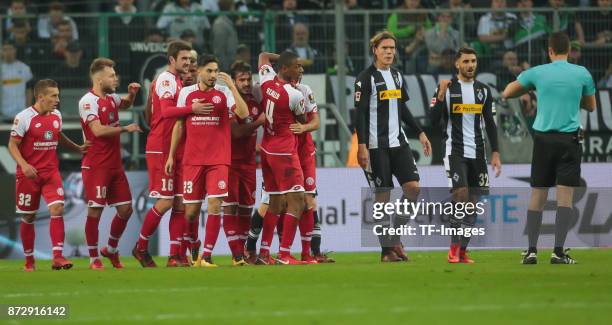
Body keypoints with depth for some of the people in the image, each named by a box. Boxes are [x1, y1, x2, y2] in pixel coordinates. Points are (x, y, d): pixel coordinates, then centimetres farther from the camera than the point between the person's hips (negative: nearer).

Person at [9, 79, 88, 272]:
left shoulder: (56, 115, 7)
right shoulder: (24, 118, -11)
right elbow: (13, 144, -10)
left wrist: (77, 148, 19)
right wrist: (24, 165, -24)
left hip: (51, 172, 4)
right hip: (29, 174, -4)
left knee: (57, 209, -15)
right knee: (28, 217, 6)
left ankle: (57, 257, -17)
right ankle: (29, 260, 20)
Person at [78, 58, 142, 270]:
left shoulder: (111, 98, 12)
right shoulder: (88, 101, -13)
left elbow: (126, 104, 36)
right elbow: (98, 130, -24)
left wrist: (131, 94, 15)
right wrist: (125, 129, -16)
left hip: (115, 165, 8)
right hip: (96, 166, -8)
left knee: (125, 209, 8)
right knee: (95, 211, -4)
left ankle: (111, 250, 26)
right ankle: (94, 259, 4)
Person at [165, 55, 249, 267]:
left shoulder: (224, 93, 2)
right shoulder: (186, 93, 6)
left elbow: (243, 114, -13)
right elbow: (179, 125, 11)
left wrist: (232, 87, -16)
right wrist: (171, 155, 8)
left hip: (218, 159, -1)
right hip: (192, 159, 1)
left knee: (215, 205, -12)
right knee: (191, 210, 2)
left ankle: (207, 256, -8)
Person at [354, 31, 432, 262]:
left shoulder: (396, 76, 14)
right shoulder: (366, 78, -7)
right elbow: (360, 113, -11)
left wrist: (420, 133, 18)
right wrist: (362, 146, -17)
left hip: (398, 142, 6)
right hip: (376, 146, -6)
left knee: (413, 187, -5)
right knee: (383, 194, -5)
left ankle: (395, 236, 10)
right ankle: (387, 249, 1)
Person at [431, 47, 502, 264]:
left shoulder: (483, 90, 10)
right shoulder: (447, 89, -2)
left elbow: (490, 124, 12)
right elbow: (435, 122, -6)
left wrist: (495, 153, 5)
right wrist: (441, 96, -19)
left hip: (478, 153, 4)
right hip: (455, 151, -4)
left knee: (472, 202, 3)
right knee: (460, 196, -17)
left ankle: (463, 251, 10)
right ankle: (453, 249, -10)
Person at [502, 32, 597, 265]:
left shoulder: (537, 73, 2)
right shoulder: (582, 74, 1)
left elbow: (507, 94, 13)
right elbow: (590, 106, 16)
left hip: (543, 138, 1)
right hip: (569, 138, -1)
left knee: (538, 197, 7)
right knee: (565, 196, -2)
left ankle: (532, 250, 4)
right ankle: (558, 251, -9)